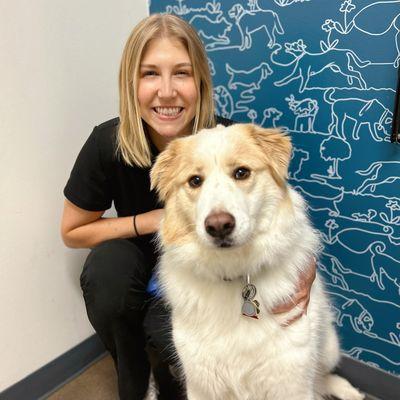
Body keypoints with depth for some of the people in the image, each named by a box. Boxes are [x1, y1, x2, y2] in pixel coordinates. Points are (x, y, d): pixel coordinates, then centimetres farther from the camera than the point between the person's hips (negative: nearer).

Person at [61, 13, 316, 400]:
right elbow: (72, 231, -10)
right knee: (105, 271, -30)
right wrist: (152, 220, -23)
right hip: (138, 253, 1)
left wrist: (305, 266, -36)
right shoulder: (107, 144, -25)